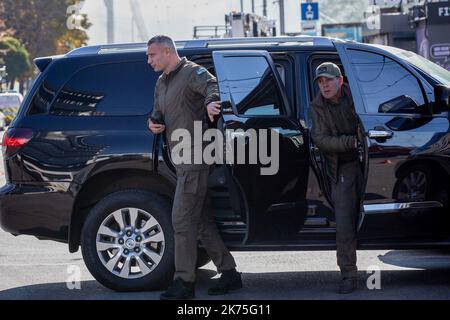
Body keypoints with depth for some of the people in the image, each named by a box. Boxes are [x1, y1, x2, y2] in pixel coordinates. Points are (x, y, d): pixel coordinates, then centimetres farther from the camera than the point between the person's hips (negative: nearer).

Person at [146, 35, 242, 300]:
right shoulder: (162, 83, 20)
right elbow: (159, 112, 28)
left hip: (195, 157, -10)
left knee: (182, 219, -10)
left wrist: (210, 101, -52)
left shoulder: (192, 72, -10)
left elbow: (212, 85, -28)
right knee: (202, 220, 12)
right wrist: (153, 122, 3)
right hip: (183, 159, 10)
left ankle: (184, 282, -6)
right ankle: (229, 274, 18)